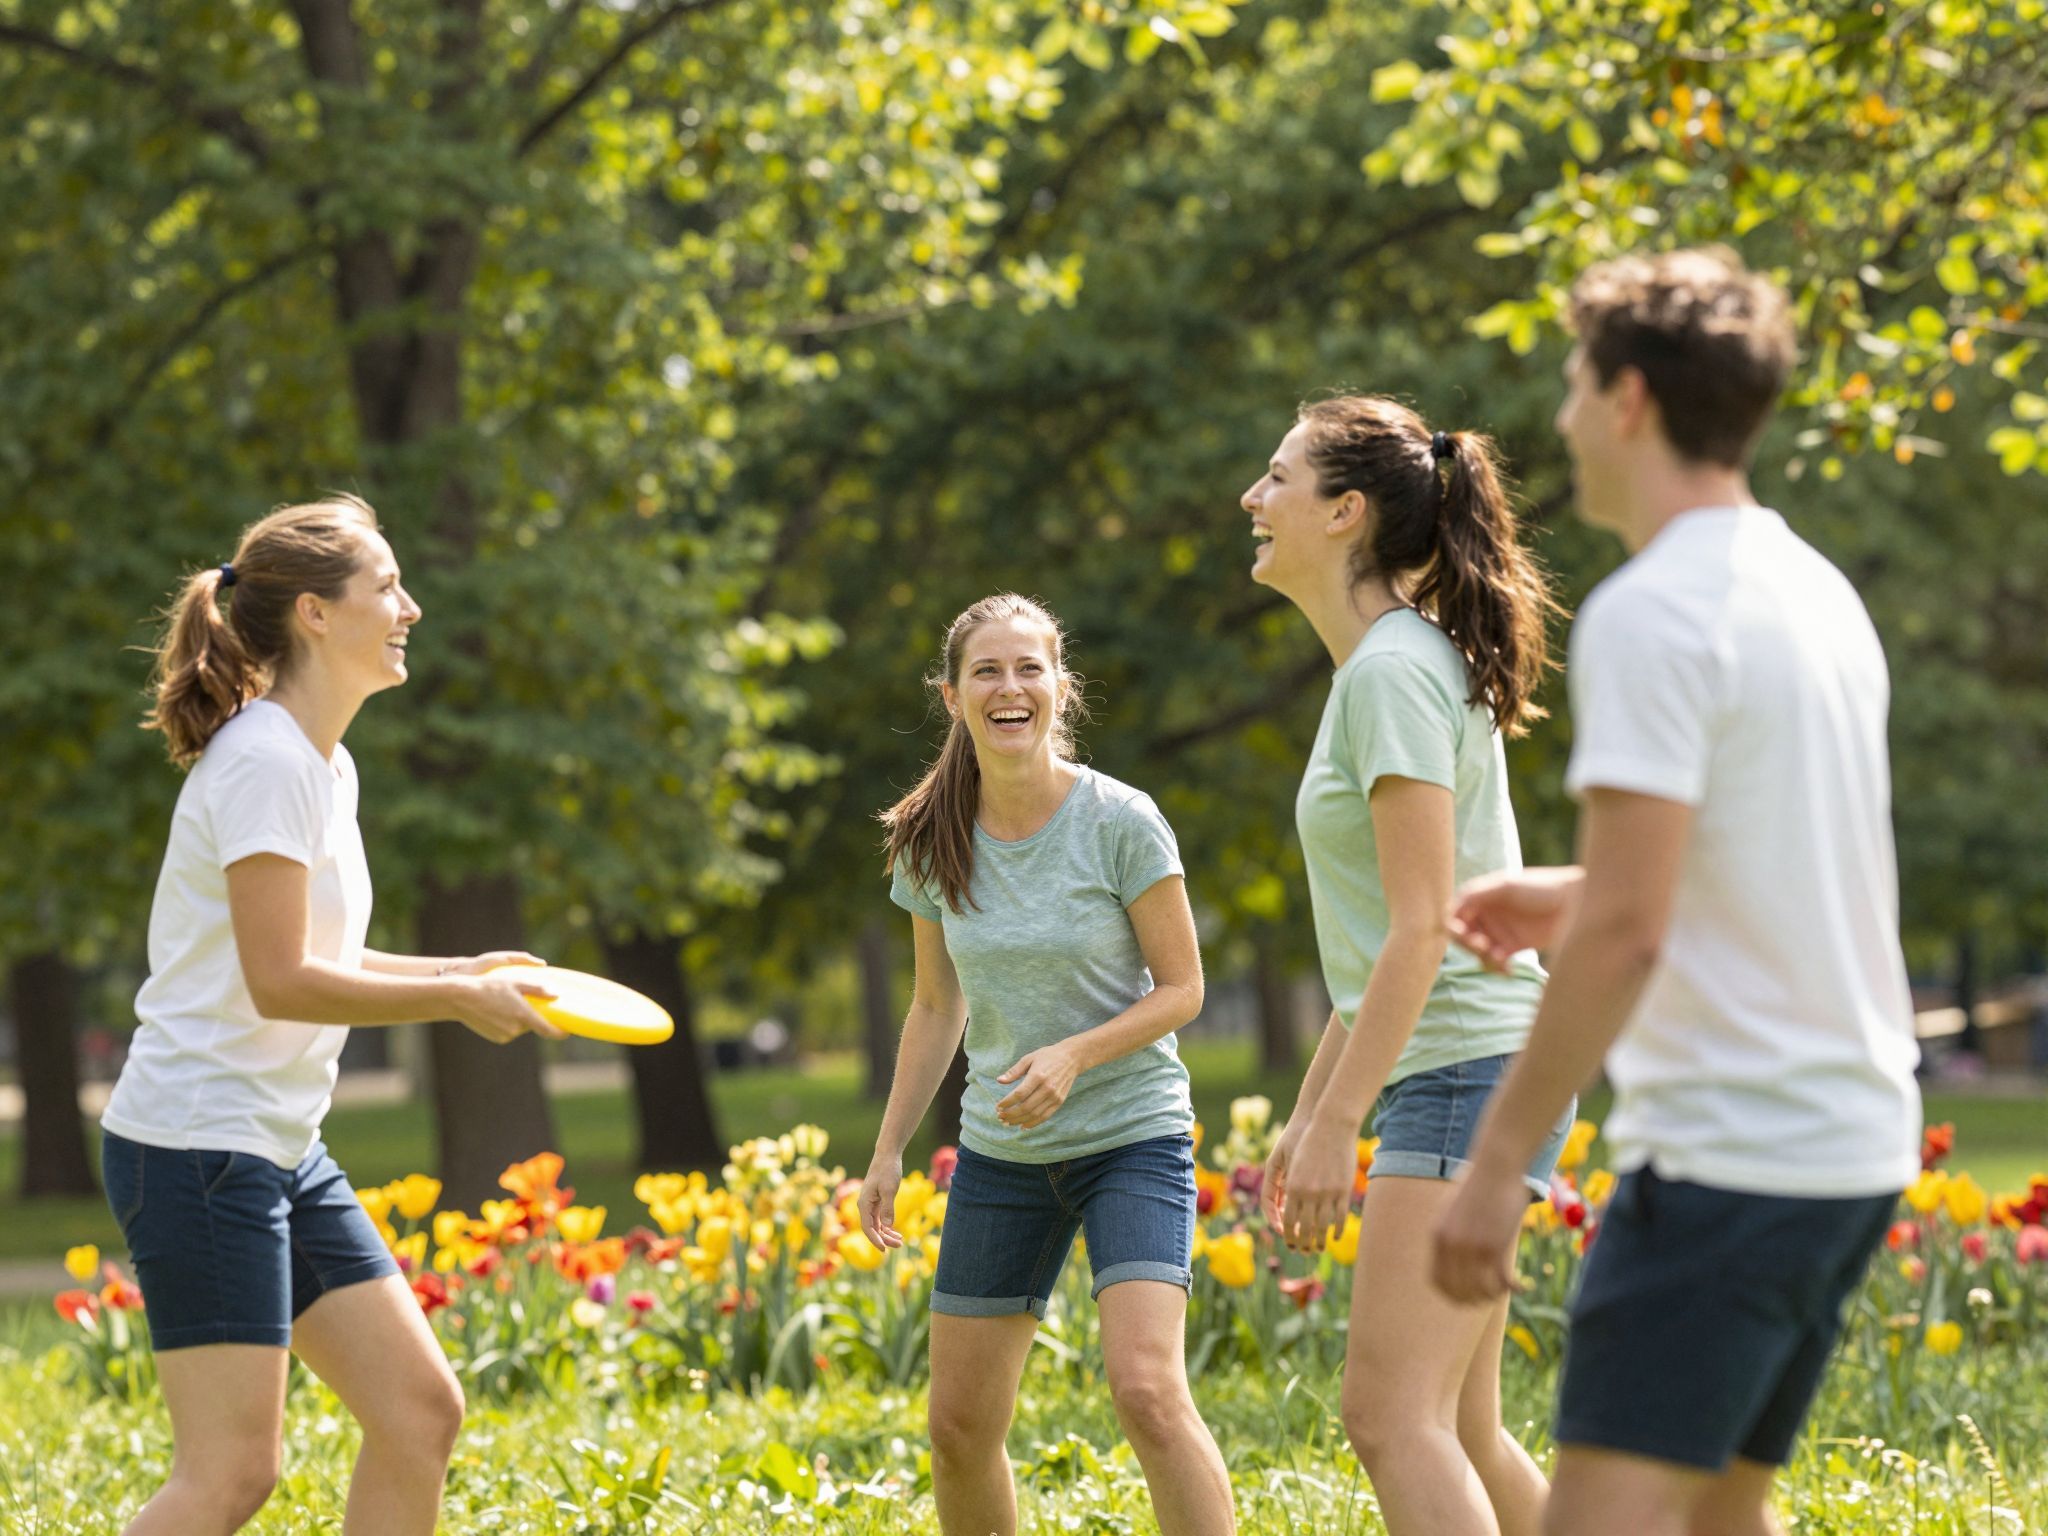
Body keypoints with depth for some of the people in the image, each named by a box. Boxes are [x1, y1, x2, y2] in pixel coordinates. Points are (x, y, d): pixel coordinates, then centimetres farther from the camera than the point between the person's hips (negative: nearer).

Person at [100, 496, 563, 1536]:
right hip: (196, 1147, -10)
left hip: (284, 1155, 10)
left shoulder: (324, 766, 13)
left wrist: (454, 972, 9)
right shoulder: (265, 763, -16)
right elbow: (279, 983, -21)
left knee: (419, 1411, 6)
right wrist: (456, 1000, -13)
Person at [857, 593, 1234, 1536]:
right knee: (959, 1428, 5)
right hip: (999, 1151, 5)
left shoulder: (1121, 823, -13)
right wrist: (888, 1151, 8)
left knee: (1146, 1390, -23)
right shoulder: (934, 841, -1)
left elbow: (1181, 990, -8)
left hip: (1132, 1136, -5)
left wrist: (1074, 1055, -23)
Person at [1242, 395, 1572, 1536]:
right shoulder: (1400, 664, 17)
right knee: (1456, 1429, 13)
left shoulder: (1393, 672, -14)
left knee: (1394, 1419, -16)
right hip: (1456, 1070, 10)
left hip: (1468, 1070, -10)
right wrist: (1313, 1108, 23)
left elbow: (1421, 926, -20)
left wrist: (1338, 1122, -21)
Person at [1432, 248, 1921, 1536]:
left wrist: (1498, 1159, -16)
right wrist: (1573, 895, 26)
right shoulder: (1818, 595, 14)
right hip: (1856, 1144, 9)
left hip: (1726, 1153, -9)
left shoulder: (1655, 615, -14)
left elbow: (1627, 931, -20)